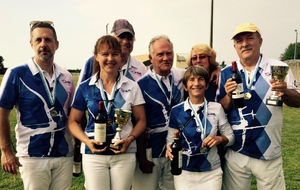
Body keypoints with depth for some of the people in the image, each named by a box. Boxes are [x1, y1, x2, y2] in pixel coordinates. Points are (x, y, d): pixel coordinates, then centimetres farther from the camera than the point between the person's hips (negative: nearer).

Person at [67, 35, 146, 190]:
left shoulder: (132, 87, 0)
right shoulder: (84, 87, -1)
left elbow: (141, 120, 3)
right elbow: (73, 121, 4)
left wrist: (130, 139, -14)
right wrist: (87, 141, -12)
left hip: (124, 154, 1)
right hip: (93, 154, 0)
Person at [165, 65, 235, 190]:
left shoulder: (216, 108, -3)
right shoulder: (176, 111, -4)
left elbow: (230, 137, 4)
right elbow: (171, 140, -1)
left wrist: (220, 139, -16)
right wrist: (170, 149, -21)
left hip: (212, 172, 1)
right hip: (184, 173, 0)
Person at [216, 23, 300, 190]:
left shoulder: (279, 68, -3)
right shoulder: (226, 73, 1)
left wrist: (285, 92, -20)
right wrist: (228, 96, -17)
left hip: (269, 155, -1)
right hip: (235, 154, 1)